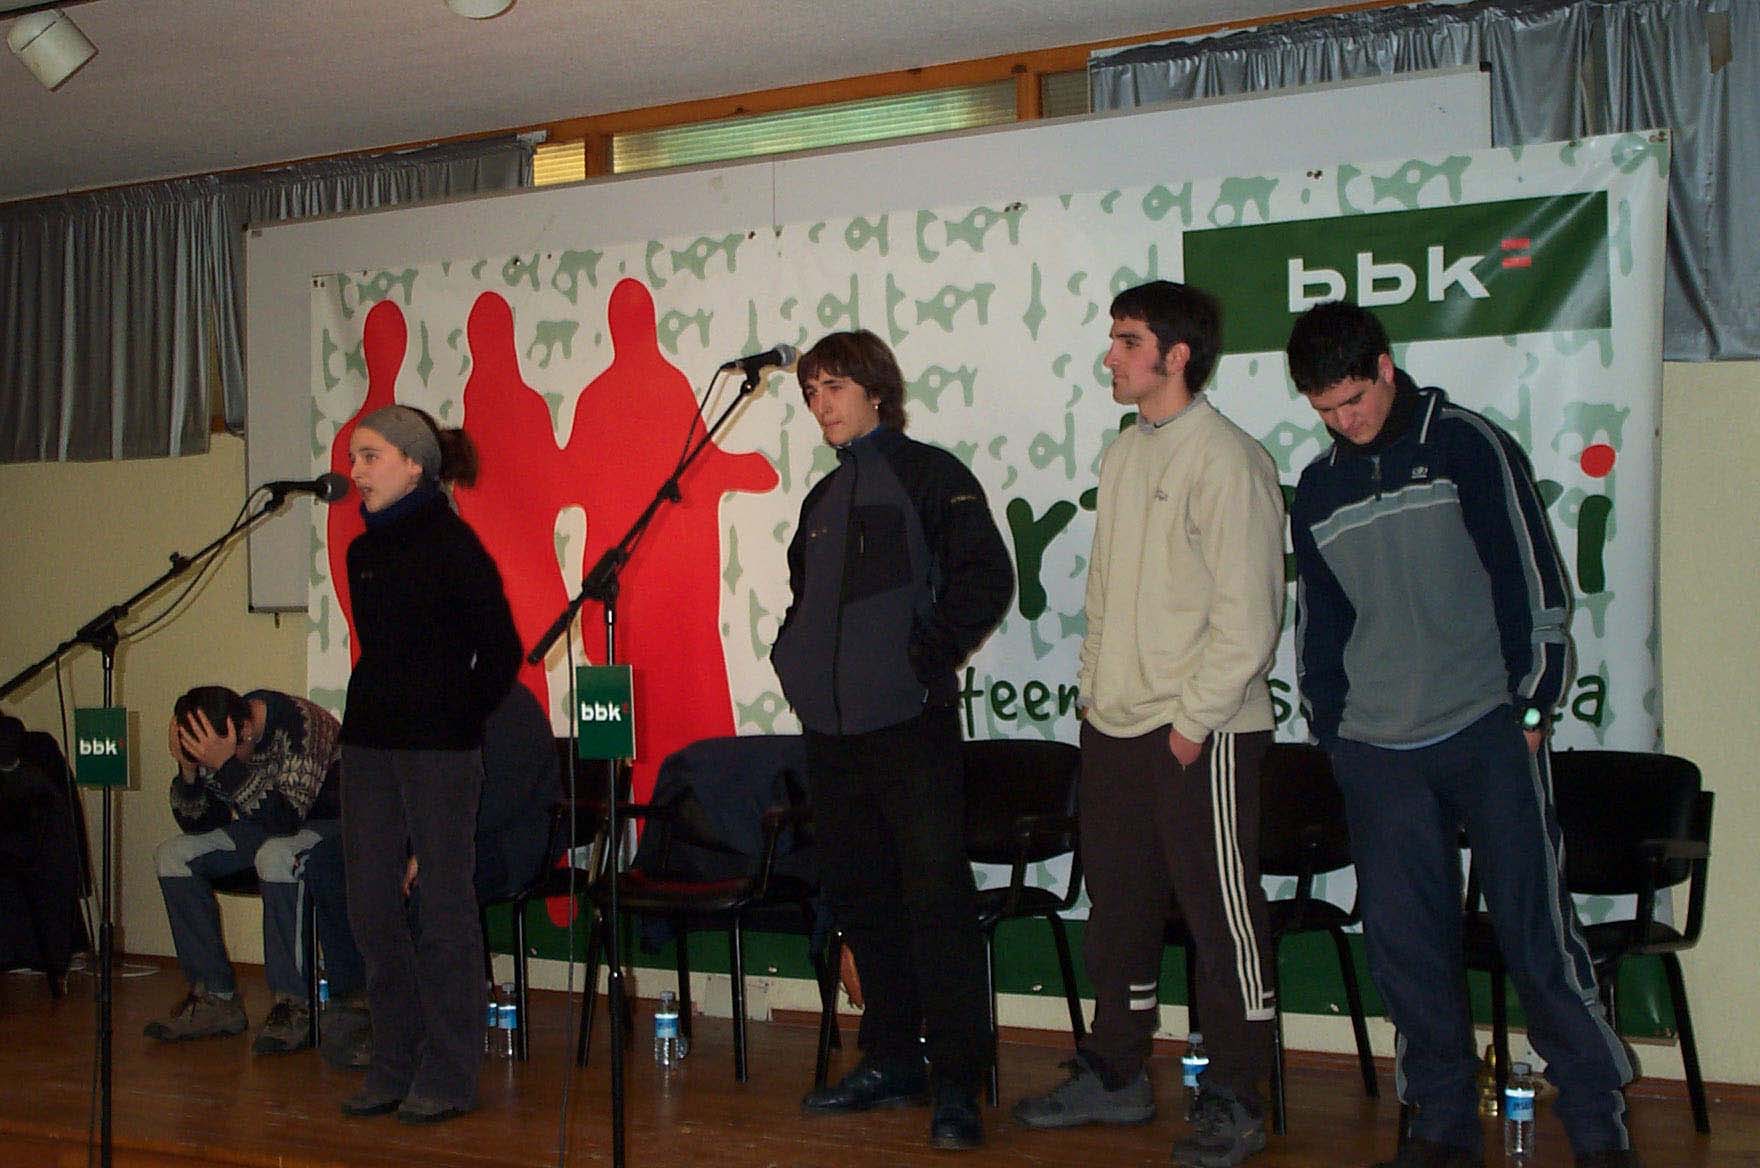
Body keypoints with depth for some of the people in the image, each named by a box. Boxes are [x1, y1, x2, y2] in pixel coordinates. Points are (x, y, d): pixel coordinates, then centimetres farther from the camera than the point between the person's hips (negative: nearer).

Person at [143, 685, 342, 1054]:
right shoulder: (215, 742, -8)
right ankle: (216, 999, -5)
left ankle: (295, 1006, -28)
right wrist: (187, 769, -21)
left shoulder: (302, 723, -30)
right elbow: (196, 822, -3)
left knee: (276, 857, -37)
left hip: (331, 823, -8)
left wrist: (226, 765, -43)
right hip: (267, 828, 8)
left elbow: (286, 819, -37)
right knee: (173, 855, -8)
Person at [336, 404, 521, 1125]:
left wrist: (456, 717, -5)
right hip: (369, 742, 7)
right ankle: (394, 1065, 20)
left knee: (444, 908, -1)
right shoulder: (365, 550, 13)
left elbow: (501, 651, -9)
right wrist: (374, 713, 12)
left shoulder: (452, 544, -8)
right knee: (370, 905, 8)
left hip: (438, 750, -7)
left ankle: (449, 1076, 8)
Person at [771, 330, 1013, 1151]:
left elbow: (986, 577, -9)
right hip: (832, 729, 8)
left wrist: (925, 657, -13)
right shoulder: (824, 498, 20)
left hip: (911, 723, -8)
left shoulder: (928, 474, -2)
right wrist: (794, 657, 14)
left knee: (936, 894, -9)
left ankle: (957, 1082, -4)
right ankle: (891, 1060, 23)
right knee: (858, 895, 12)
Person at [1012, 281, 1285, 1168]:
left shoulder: (1227, 459, -12)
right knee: (1118, 903, 15)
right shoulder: (1123, 454, 14)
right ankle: (1114, 1074, 27)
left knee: (1222, 912, 0)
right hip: (1115, 725, 9)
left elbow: (1248, 611, -15)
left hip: (1203, 733, -8)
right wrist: (1094, 686, 13)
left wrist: (1195, 718, -15)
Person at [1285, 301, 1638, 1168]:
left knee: (1536, 928, -3)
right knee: (1405, 941, 5)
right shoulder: (1319, 488, 11)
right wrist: (1329, 727, 15)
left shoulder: (1468, 447, -3)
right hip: (1377, 751, 4)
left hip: (1488, 736, -4)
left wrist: (1533, 705, -6)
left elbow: (1531, 578, -4)